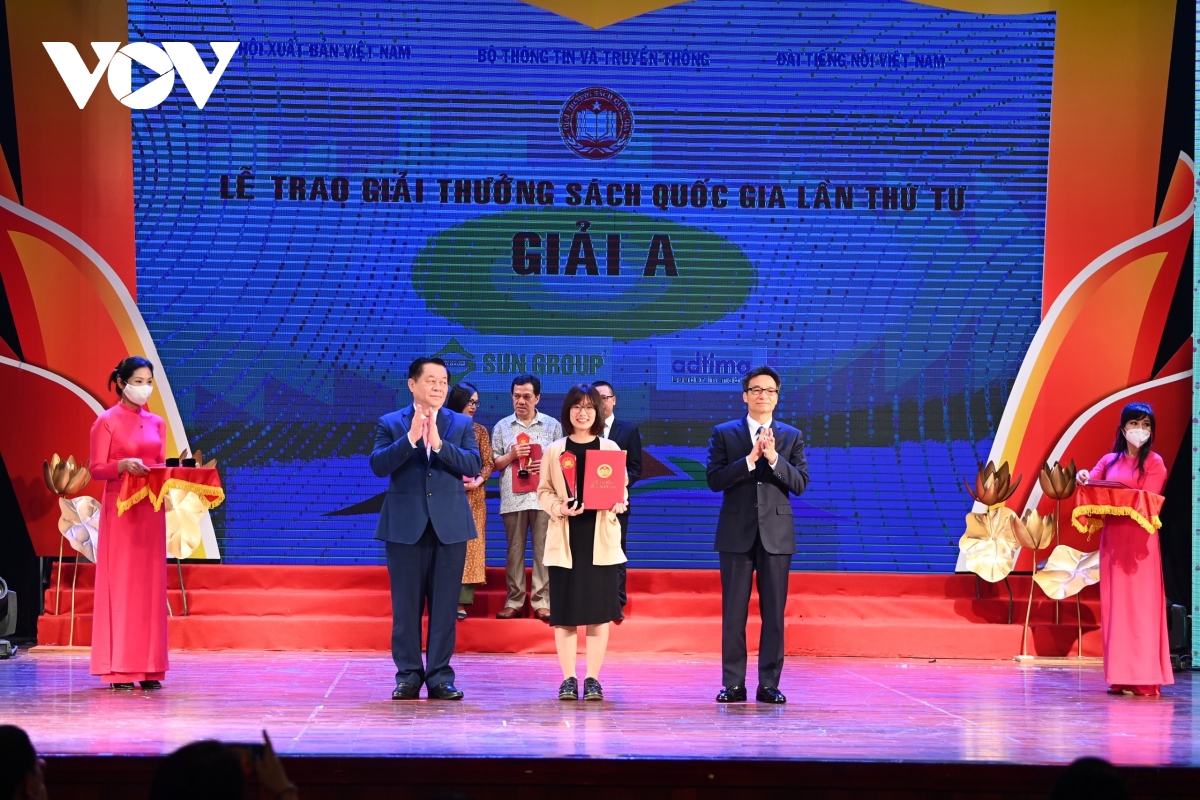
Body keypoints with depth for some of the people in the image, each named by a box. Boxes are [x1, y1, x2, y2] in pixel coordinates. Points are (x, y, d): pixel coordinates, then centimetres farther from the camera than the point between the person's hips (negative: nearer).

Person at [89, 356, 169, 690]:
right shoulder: (107, 421, -3)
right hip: (120, 509, -5)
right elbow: (96, 469, -6)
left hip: (151, 509, 5)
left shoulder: (157, 423, 13)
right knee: (120, 583, -5)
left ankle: (148, 667, 6)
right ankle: (118, 669, -4)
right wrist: (123, 465, -23)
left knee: (150, 584, 4)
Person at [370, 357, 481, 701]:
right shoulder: (390, 424, 4)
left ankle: (440, 676, 7)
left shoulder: (462, 424, 8)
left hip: (449, 526, 1)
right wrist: (411, 438, -20)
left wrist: (439, 443, -18)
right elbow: (379, 465, -9)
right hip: (405, 526, -1)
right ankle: (408, 676, 9)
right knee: (406, 606, 2)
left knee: (444, 605, 2)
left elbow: (473, 465, -6)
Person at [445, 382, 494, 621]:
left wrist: (477, 482, -13)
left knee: (469, 544, -3)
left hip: (472, 496, 1)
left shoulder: (480, 431, 9)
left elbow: (488, 464, 5)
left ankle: (462, 602, -4)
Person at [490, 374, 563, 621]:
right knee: (514, 550, 4)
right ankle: (514, 601, 9)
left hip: (544, 497, -1)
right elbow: (494, 464, 8)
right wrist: (511, 455, -10)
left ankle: (542, 602, 2)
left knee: (543, 550, -2)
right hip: (513, 498, 1)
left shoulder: (553, 425, 7)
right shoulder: (502, 427, 9)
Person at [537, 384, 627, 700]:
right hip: (565, 538, 0)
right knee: (564, 611, 1)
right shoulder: (554, 451, 6)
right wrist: (558, 507, -13)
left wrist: (618, 504, -14)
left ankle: (593, 679, 6)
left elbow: (622, 489, 7)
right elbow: (543, 491, 6)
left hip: (600, 538, 0)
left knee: (599, 611, 0)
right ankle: (568, 679, 8)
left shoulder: (610, 448, 6)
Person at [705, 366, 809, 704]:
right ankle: (734, 683, 6)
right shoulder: (724, 434, 5)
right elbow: (714, 479, -6)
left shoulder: (792, 436, 8)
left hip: (776, 533, 1)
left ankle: (769, 684, 6)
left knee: (774, 612, 1)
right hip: (736, 534, -1)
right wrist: (749, 460, -17)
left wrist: (774, 459, -16)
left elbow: (800, 484, -2)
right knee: (733, 612, 1)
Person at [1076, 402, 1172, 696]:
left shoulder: (1154, 463, -1)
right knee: (1114, 604, 4)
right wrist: (1083, 479, -15)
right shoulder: (1109, 461, 13)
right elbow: (1090, 485, 7)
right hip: (1112, 539, 5)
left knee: (1139, 604, -7)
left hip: (1139, 542, -5)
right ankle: (1120, 677, 8)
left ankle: (1143, 678, -8)